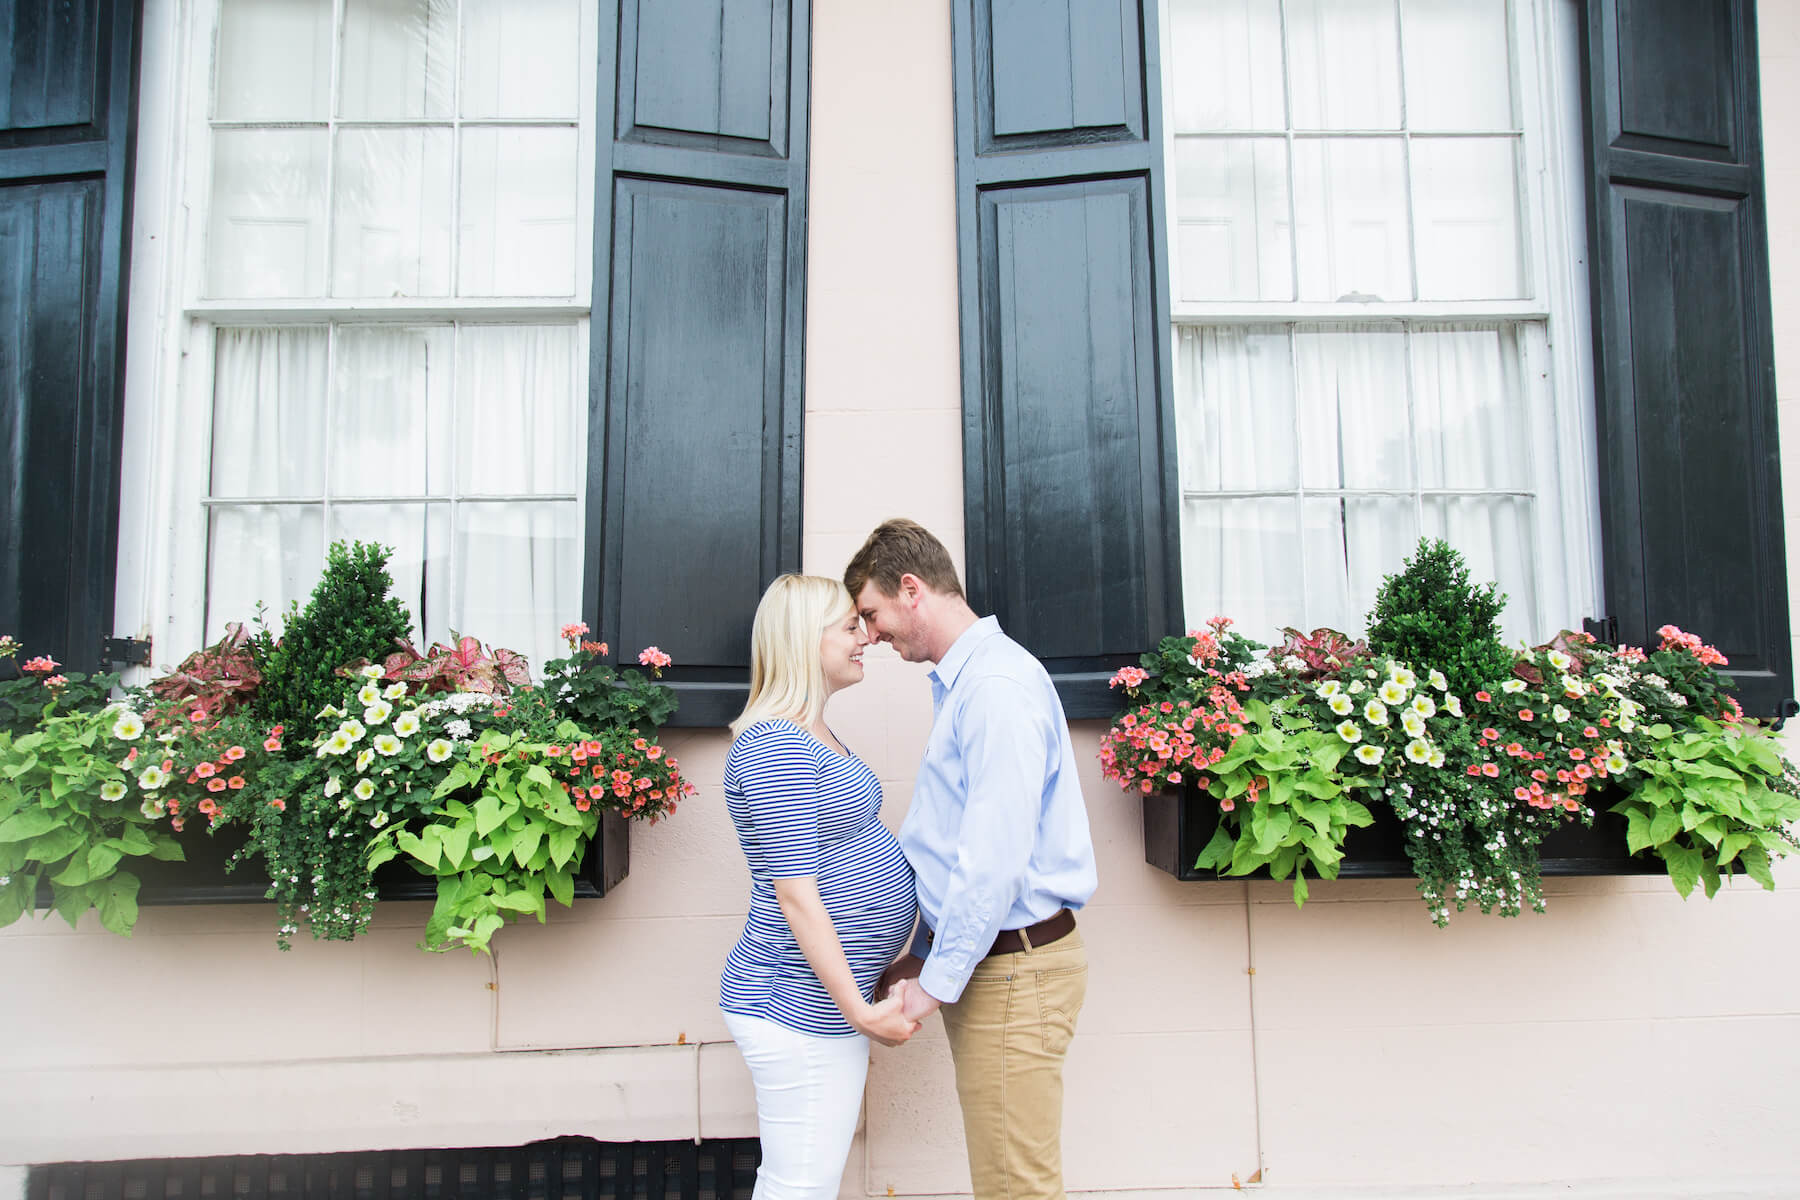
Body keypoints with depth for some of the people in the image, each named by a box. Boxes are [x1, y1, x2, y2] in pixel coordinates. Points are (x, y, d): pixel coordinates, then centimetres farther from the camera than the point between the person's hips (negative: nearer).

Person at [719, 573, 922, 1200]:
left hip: (828, 998, 10)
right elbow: (795, 892, -22)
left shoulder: (818, 738, 14)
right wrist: (860, 1009, -19)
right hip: (800, 1006, -10)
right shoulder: (774, 747, -19)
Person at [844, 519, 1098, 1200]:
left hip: (1012, 969, -9)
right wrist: (922, 955, 18)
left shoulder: (997, 684, -18)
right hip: (981, 960, 9)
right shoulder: (958, 683, 15)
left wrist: (936, 982, -15)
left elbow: (995, 857, -23)